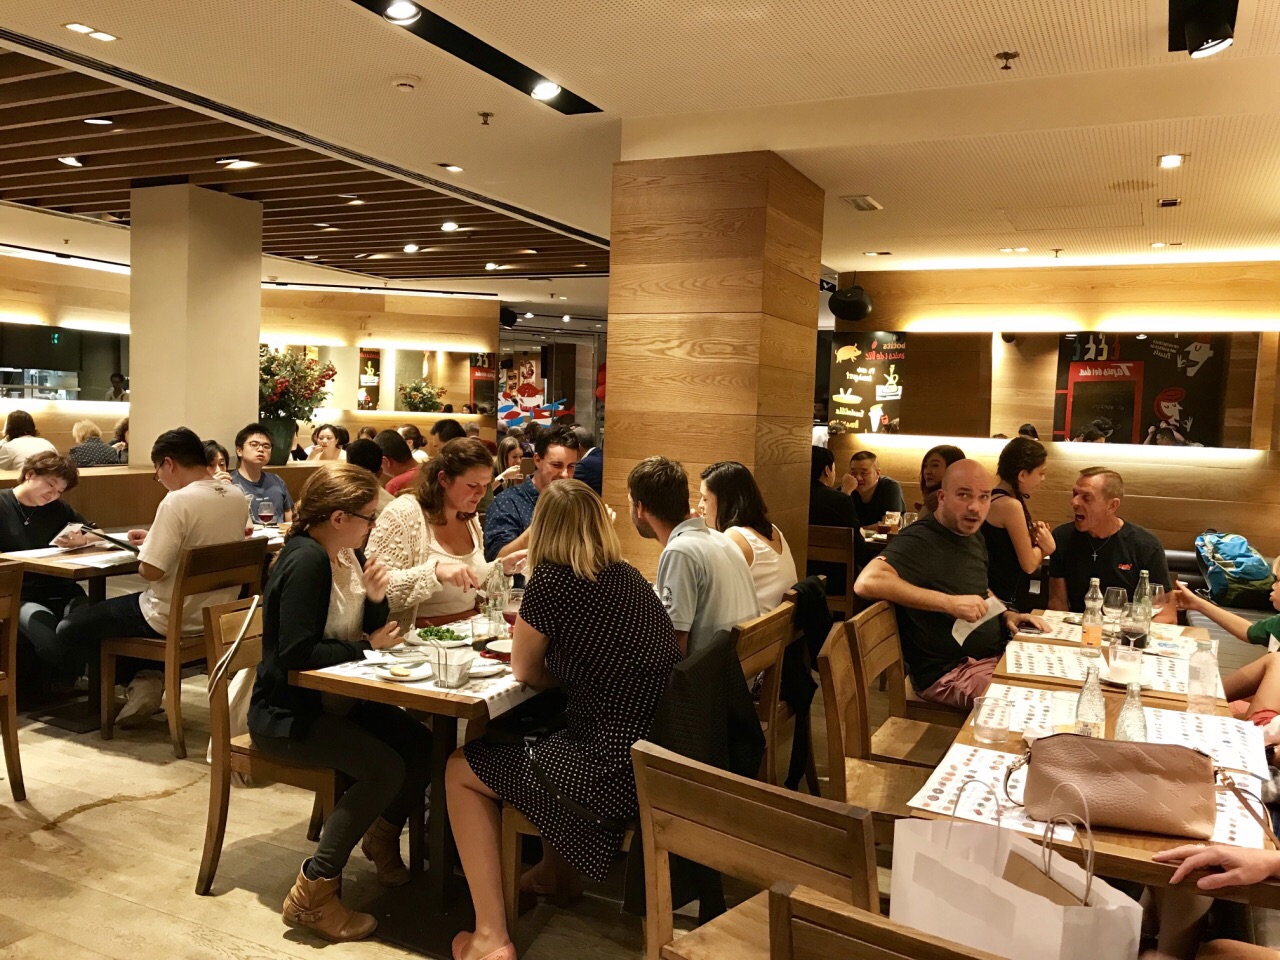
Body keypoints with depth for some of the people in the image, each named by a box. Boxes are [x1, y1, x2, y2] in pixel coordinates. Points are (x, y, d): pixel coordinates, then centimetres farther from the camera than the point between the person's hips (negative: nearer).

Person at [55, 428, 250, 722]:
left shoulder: (178, 501, -23)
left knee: (70, 630, 9)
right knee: (120, 606, 33)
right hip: (218, 618, 8)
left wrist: (144, 551, -2)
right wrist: (154, 538, 15)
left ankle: (140, 680, 10)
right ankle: (150, 678, 15)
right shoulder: (237, 498, 0)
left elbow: (151, 571, -24)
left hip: (173, 621, -8)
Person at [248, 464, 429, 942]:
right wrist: (366, 646, -17)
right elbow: (297, 653, -28)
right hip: (287, 711, -9)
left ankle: (383, 834, 24)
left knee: (420, 743, -4)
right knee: (384, 767, -23)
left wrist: (375, 597, -11)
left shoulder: (348, 554, 4)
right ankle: (312, 892, -10)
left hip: (332, 697, 9)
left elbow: (371, 629, 10)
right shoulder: (306, 561, -24)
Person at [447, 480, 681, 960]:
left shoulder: (551, 581, -12)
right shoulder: (629, 576, 8)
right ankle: (551, 869, 47)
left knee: (460, 770, 14)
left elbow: (524, 671, 3)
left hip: (615, 775, -8)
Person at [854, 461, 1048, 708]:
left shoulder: (973, 536, 9)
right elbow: (867, 582, -36)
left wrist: (1006, 614, 6)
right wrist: (949, 603, -34)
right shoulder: (920, 540, -19)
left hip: (993, 655, 9)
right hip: (950, 673, -9)